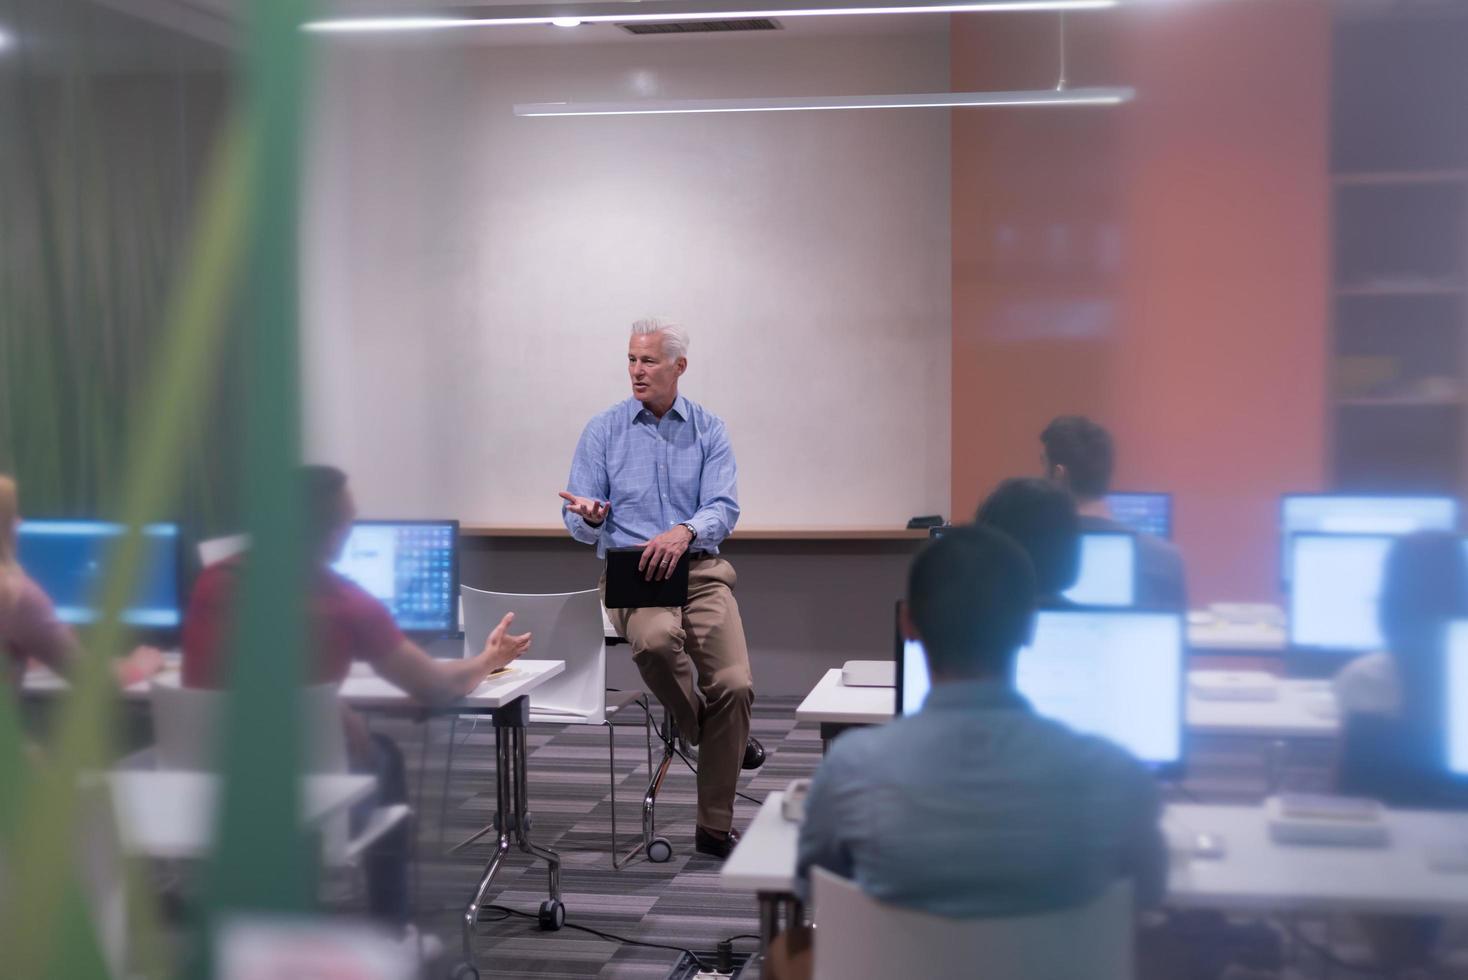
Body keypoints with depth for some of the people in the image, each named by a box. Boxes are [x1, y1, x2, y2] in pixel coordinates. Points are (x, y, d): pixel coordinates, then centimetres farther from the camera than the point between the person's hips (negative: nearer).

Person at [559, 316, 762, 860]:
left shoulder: (709, 430, 7)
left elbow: (723, 509, -6)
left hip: (700, 570, 1)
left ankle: (715, 826, -4)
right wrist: (590, 516, -23)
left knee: (734, 684, -19)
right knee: (656, 638, -37)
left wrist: (685, 532, -28)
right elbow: (579, 523, 2)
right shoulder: (603, 431, 6)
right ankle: (702, 732, -5)